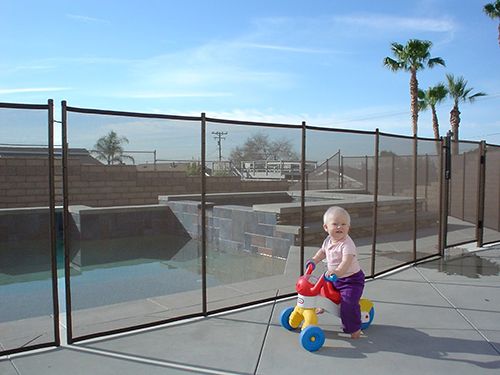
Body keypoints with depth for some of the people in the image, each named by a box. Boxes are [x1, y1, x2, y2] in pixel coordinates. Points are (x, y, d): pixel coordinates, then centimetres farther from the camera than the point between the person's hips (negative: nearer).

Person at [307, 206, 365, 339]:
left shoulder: (347, 244, -27)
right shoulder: (328, 240, -2)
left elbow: (347, 261, -41)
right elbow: (323, 251, 18)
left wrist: (338, 271, -57)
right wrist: (314, 260, 5)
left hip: (351, 279, -8)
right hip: (334, 278, 8)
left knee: (348, 302, -22)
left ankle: (354, 328, -2)